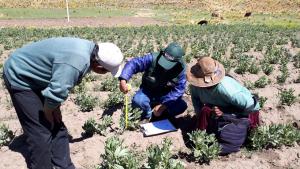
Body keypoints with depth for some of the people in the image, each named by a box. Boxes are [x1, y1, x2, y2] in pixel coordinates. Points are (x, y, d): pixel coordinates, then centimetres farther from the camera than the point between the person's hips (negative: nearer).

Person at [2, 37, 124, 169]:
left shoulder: (89, 49, -8)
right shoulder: (76, 62, -39)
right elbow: (55, 93, -32)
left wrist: (56, 108, 3)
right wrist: (48, 115, -11)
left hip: (34, 76, 8)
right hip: (20, 77, -8)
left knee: (57, 126, 9)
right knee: (41, 132, -8)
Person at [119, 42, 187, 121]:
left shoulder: (181, 69, -22)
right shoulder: (153, 58, -27)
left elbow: (178, 89, -20)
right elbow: (133, 64, -27)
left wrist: (163, 105, -27)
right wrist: (123, 80, -43)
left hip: (166, 95, 1)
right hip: (148, 91, -1)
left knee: (182, 106, -22)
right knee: (137, 101, -31)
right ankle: (148, 113, 3)